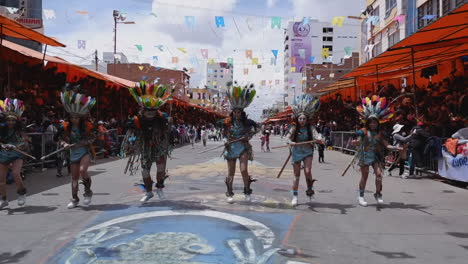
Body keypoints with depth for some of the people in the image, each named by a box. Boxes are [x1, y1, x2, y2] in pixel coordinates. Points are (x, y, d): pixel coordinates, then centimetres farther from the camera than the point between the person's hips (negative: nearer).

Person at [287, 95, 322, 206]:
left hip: (307, 151, 0)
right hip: (296, 152, 0)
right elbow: (289, 138, -15)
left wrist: (319, 138, -43)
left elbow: (315, 134, -20)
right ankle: (295, 196, 13)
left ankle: (310, 189, 9)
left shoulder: (310, 127, -5)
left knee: (307, 171, -18)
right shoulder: (294, 128, -6)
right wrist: (290, 142, -38)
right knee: (296, 175, 4)